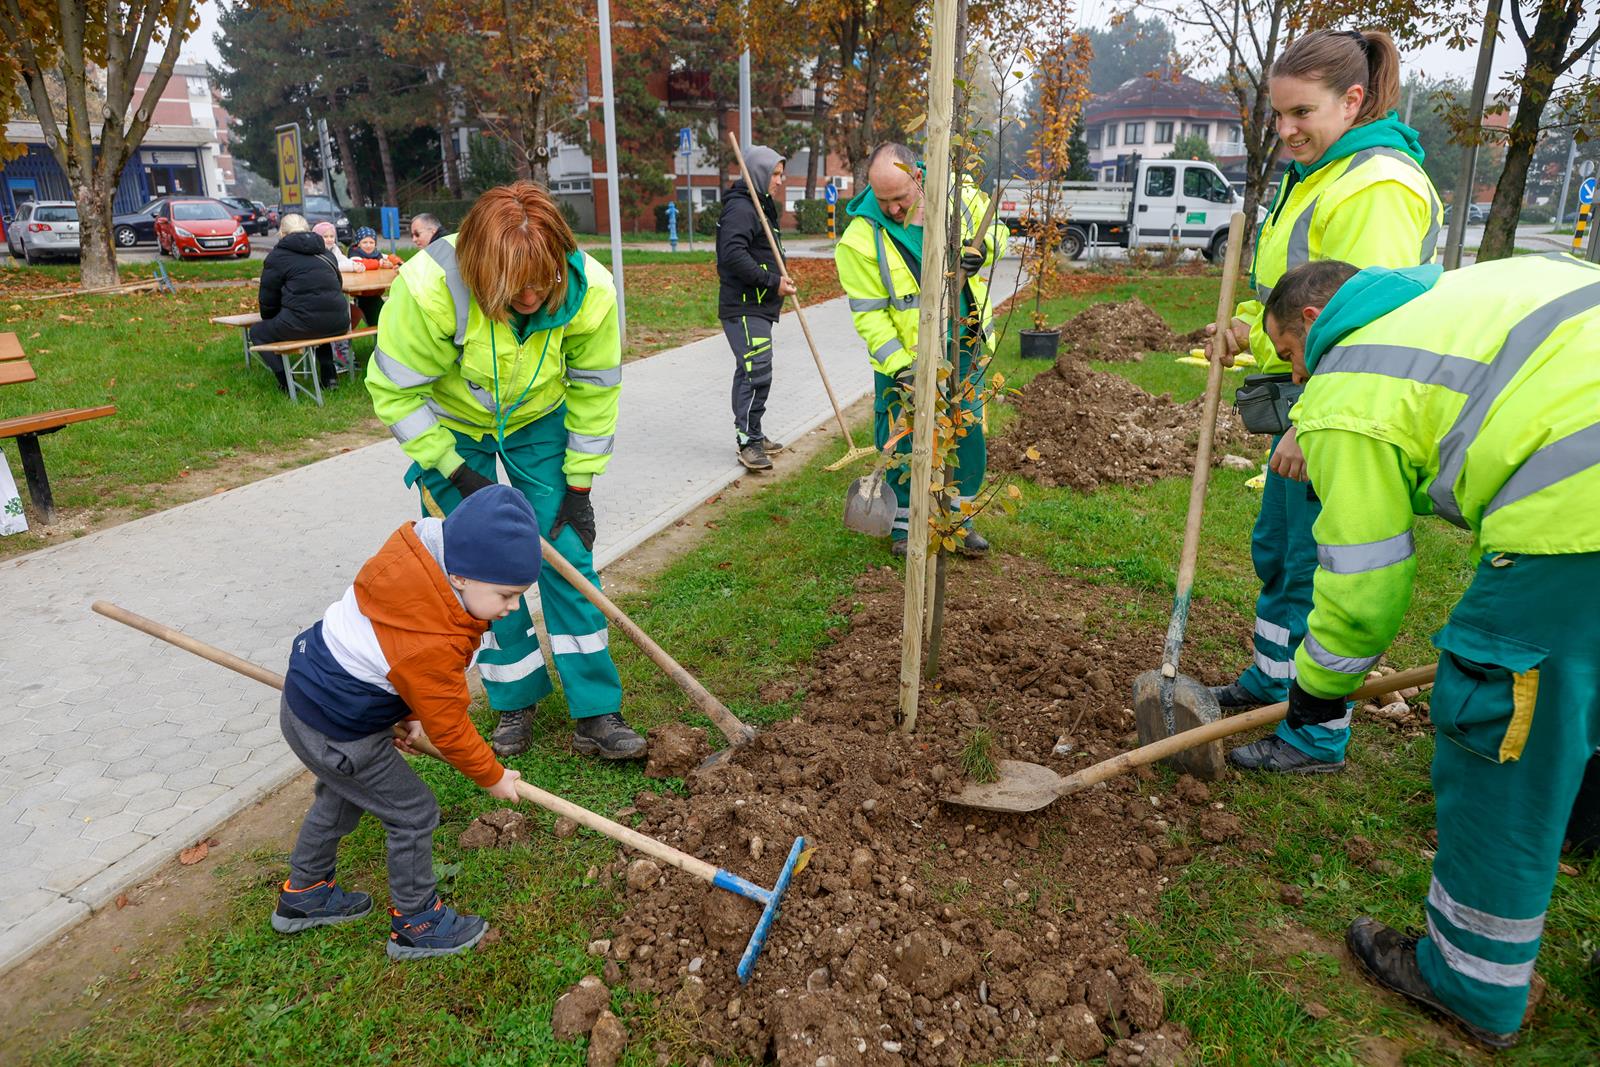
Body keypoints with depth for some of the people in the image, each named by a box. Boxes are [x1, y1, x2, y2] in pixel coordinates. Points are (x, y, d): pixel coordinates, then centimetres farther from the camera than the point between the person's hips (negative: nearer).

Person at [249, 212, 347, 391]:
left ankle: (286, 383, 3)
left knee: (257, 333, 18)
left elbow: (267, 300, 9)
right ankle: (328, 374, 23)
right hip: (338, 323, 6)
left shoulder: (277, 255, 6)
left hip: (304, 323, -5)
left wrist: (270, 321, 30)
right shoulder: (325, 252, 21)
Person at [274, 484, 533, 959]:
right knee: (413, 812, 5)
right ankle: (416, 923, 25)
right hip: (335, 735, -9)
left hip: (305, 696, 9)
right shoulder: (431, 646, -36)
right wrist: (493, 777, -4)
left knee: (341, 796, 31)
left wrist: (411, 714, 11)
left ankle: (304, 894, 52)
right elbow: (448, 729, -20)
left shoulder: (418, 558, -12)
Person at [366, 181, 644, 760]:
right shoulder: (429, 288, -34)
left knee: (567, 554, -4)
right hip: (450, 427, -1)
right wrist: (457, 473, -20)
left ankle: (596, 713, 5)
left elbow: (594, 392, -12)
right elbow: (396, 391, -21)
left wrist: (579, 484, -9)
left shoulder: (589, 291, -27)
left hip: (538, 421, 1)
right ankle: (517, 702, 18)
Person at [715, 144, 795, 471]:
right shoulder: (741, 208, -13)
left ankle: (752, 436, 24)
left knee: (751, 372, 15)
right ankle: (748, 441, -9)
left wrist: (780, 279, 16)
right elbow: (733, 254, -26)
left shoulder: (760, 207, 22)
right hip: (743, 307, -11)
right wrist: (773, 281, -23)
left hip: (759, 307, 11)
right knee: (756, 372, -14)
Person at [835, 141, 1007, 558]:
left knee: (968, 437, 12)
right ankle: (904, 526, 22)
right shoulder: (860, 238, -18)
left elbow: (996, 231, 11)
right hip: (907, 357, -4)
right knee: (903, 444, 2)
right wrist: (899, 364, -23)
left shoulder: (958, 195, -7)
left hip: (965, 348, 4)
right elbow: (869, 312, -15)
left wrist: (981, 249, -13)